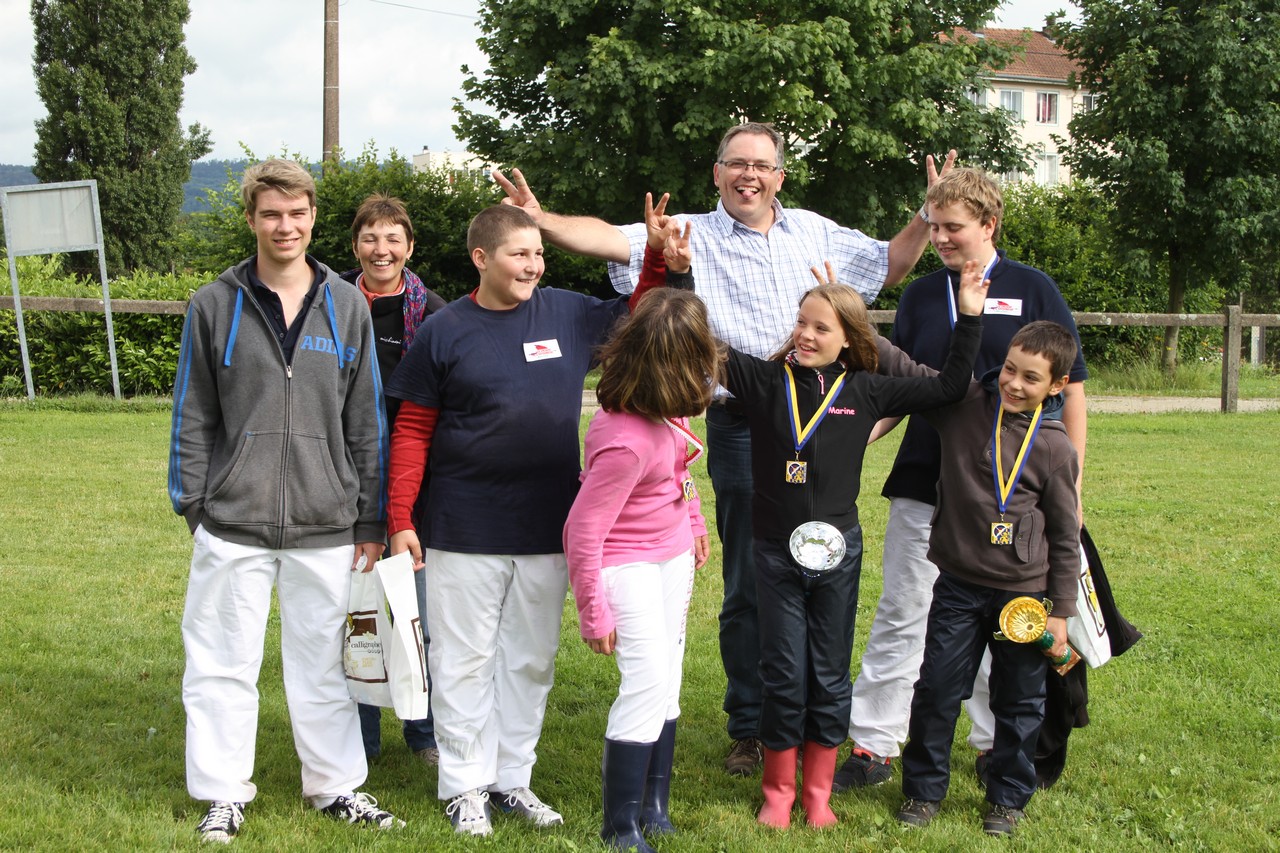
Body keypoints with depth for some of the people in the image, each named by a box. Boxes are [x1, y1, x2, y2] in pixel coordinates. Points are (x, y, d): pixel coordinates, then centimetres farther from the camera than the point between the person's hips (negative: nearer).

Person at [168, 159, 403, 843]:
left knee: (322, 662, 11)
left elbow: (366, 421, 8)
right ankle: (224, 794, 19)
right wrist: (192, 502, -1)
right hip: (232, 524, -1)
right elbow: (192, 416, 5)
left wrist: (369, 519, 6)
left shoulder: (346, 307, 6)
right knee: (223, 663, 5)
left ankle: (335, 785, 24)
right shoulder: (215, 305, 2)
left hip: (326, 526, 1)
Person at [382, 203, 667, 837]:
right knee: (464, 660, 5)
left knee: (532, 659, 12)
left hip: (547, 528, 4)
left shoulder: (568, 315, 3)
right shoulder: (444, 332, -5)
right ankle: (465, 785, 17)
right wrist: (400, 518, -10)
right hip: (464, 530, -3)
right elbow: (412, 430, -4)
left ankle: (513, 777, 25)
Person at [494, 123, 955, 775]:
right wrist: (539, 220, -27)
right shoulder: (692, 237, 1)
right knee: (750, 585, 3)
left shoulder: (815, 232, 13)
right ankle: (750, 729, 17)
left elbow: (889, 265, 25)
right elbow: (610, 240, -13)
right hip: (742, 431, -3)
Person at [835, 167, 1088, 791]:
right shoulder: (920, 295, 8)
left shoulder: (1033, 290, 0)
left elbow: (1070, 389, 1)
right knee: (900, 618, 2)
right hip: (923, 483, 2)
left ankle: (996, 744, 24)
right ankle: (872, 746, 9)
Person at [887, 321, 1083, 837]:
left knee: (1019, 701, 11)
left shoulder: (1055, 449, -6)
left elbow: (1065, 538, 1)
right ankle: (924, 789, 24)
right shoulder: (962, 404, -5)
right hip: (958, 585, 1)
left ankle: (1008, 797, 29)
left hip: (1023, 593, -1)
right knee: (937, 689, 6)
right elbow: (900, 369, -5)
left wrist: (1061, 610, 0)